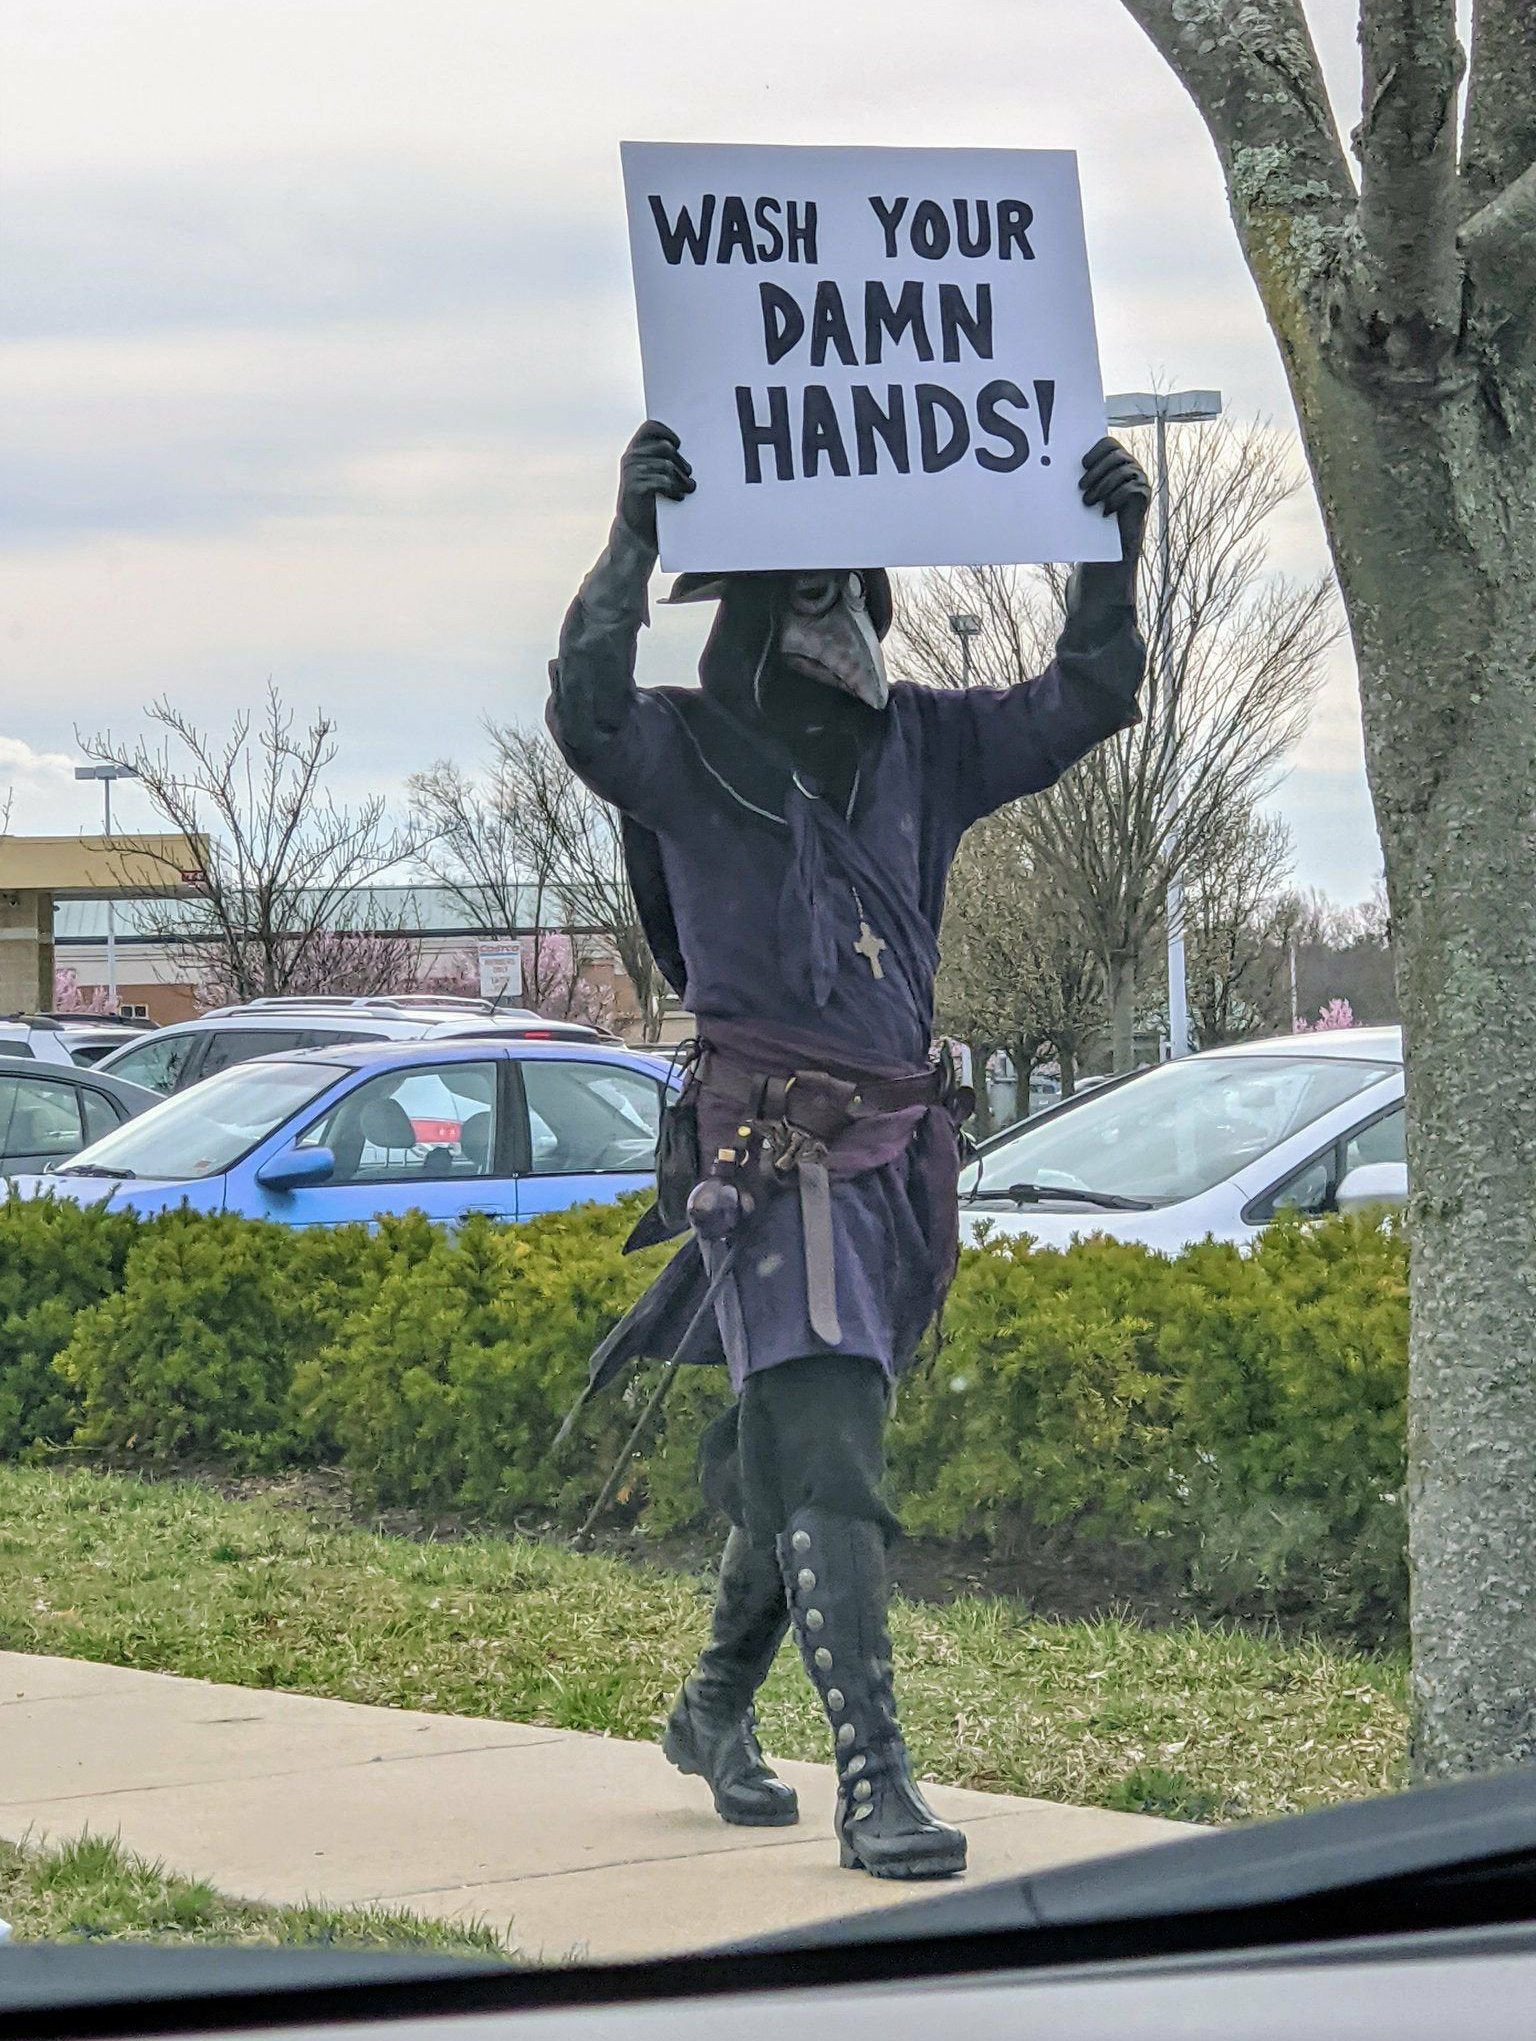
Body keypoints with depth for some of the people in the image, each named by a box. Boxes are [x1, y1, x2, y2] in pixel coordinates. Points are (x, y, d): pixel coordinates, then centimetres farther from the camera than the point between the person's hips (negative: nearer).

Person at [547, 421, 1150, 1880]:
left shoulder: (917, 745, 11)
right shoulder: (690, 748, -6)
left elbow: (1076, 708, 12)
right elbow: (588, 716, -26)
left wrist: (1111, 560, -2)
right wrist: (632, 546, -34)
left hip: (897, 1155, 7)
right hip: (772, 1154, -6)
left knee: (789, 1461, 18)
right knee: (825, 1468, -14)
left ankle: (717, 1707, 37)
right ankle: (874, 1782, -18)